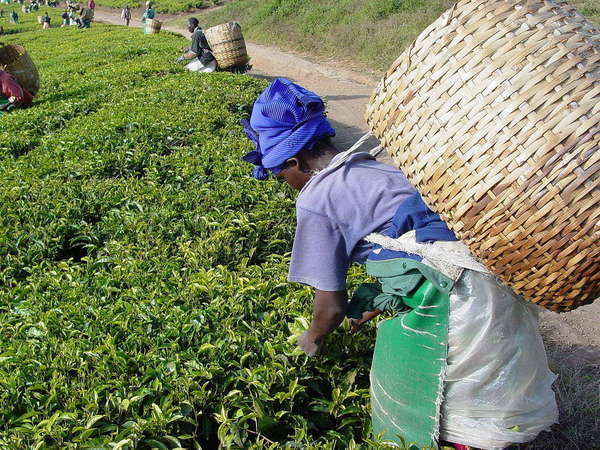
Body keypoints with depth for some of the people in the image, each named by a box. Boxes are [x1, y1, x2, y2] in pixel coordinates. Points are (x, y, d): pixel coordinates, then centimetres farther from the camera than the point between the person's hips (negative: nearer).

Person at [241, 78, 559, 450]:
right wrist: (372, 308, 37)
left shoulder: (315, 200, -5)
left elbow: (332, 305, 0)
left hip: (454, 303, -8)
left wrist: (313, 339, 21)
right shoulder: (372, 165, 18)